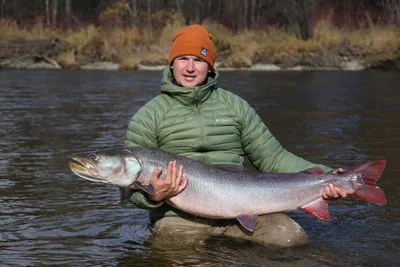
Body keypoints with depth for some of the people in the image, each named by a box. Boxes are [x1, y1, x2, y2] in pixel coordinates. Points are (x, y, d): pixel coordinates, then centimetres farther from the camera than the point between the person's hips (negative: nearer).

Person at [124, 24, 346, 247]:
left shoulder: (235, 106, 13)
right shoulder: (149, 117, 5)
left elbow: (273, 158, 14)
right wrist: (153, 196, -21)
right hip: (179, 217, -2)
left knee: (293, 238, -21)